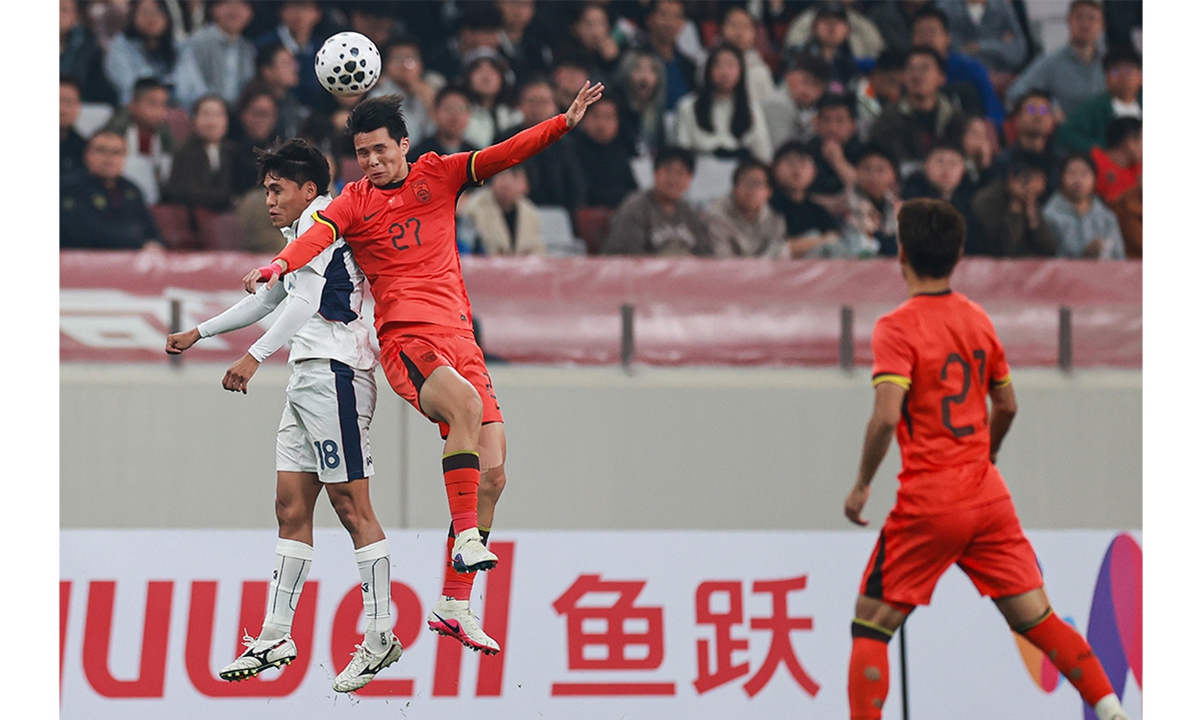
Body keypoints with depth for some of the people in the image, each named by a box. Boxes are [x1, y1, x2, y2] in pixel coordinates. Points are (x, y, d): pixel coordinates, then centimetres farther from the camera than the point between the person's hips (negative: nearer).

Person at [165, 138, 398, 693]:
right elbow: (269, 299, 39)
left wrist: (256, 355, -29)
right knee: (291, 507, 6)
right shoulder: (301, 234, 24)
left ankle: (380, 636, -9)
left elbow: (306, 303, -21)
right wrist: (199, 334, 45)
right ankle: (275, 639, 6)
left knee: (351, 506, -10)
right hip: (309, 378, 10)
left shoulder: (320, 222, -7)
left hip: (334, 374, -10)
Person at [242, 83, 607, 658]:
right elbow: (318, 233, -13)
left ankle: (454, 604, 4)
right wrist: (279, 265, -34)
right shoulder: (355, 201, 5)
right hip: (405, 338, -4)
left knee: (492, 471, -3)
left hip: (459, 337, 4)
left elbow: (503, 155, 5)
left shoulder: (437, 175, 12)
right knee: (466, 403, -36)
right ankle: (466, 539, -34)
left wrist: (566, 122, -8)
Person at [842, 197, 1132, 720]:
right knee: (1036, 619, 9)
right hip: (989, 496, 5)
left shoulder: (897, 328, -11)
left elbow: (887, 416, -22)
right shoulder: (978, 320, 8)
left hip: (928, 506, -5)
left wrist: (862, 485, -10)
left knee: (870, 626, 5)